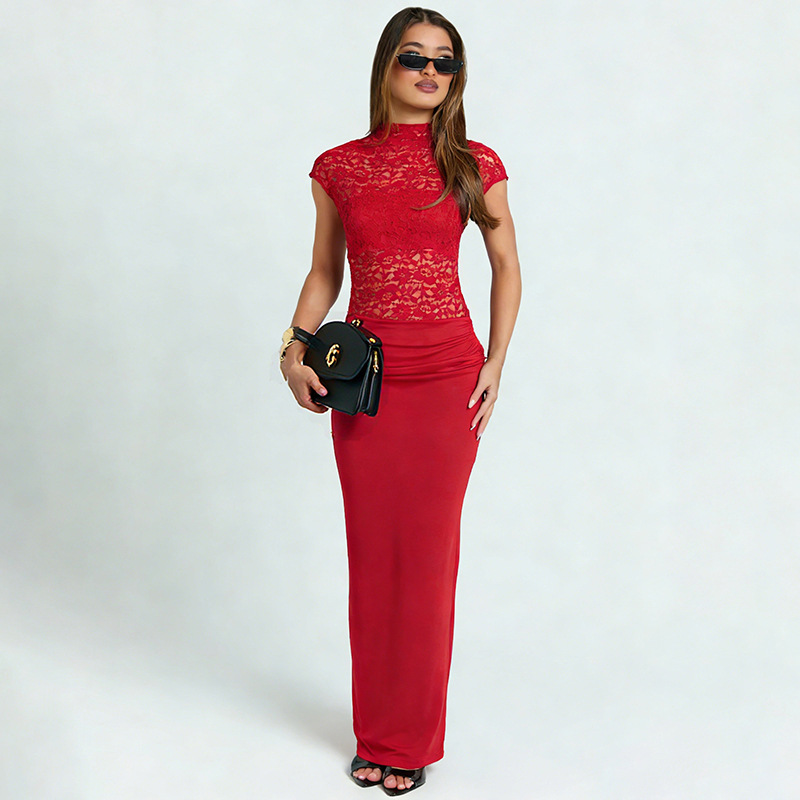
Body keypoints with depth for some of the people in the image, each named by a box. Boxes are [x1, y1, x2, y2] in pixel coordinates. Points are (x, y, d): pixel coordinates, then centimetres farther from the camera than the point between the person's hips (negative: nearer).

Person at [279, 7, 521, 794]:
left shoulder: (474, 165, 1)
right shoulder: (340, 167, 5)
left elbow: (507, 268, 8)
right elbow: (325, 272, 12)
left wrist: (495, 364, 0)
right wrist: (296, 348, -2)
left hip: (447, 376, -1)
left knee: (428, 553, 3)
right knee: (371, 552, 8)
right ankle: (375, 733, 23)